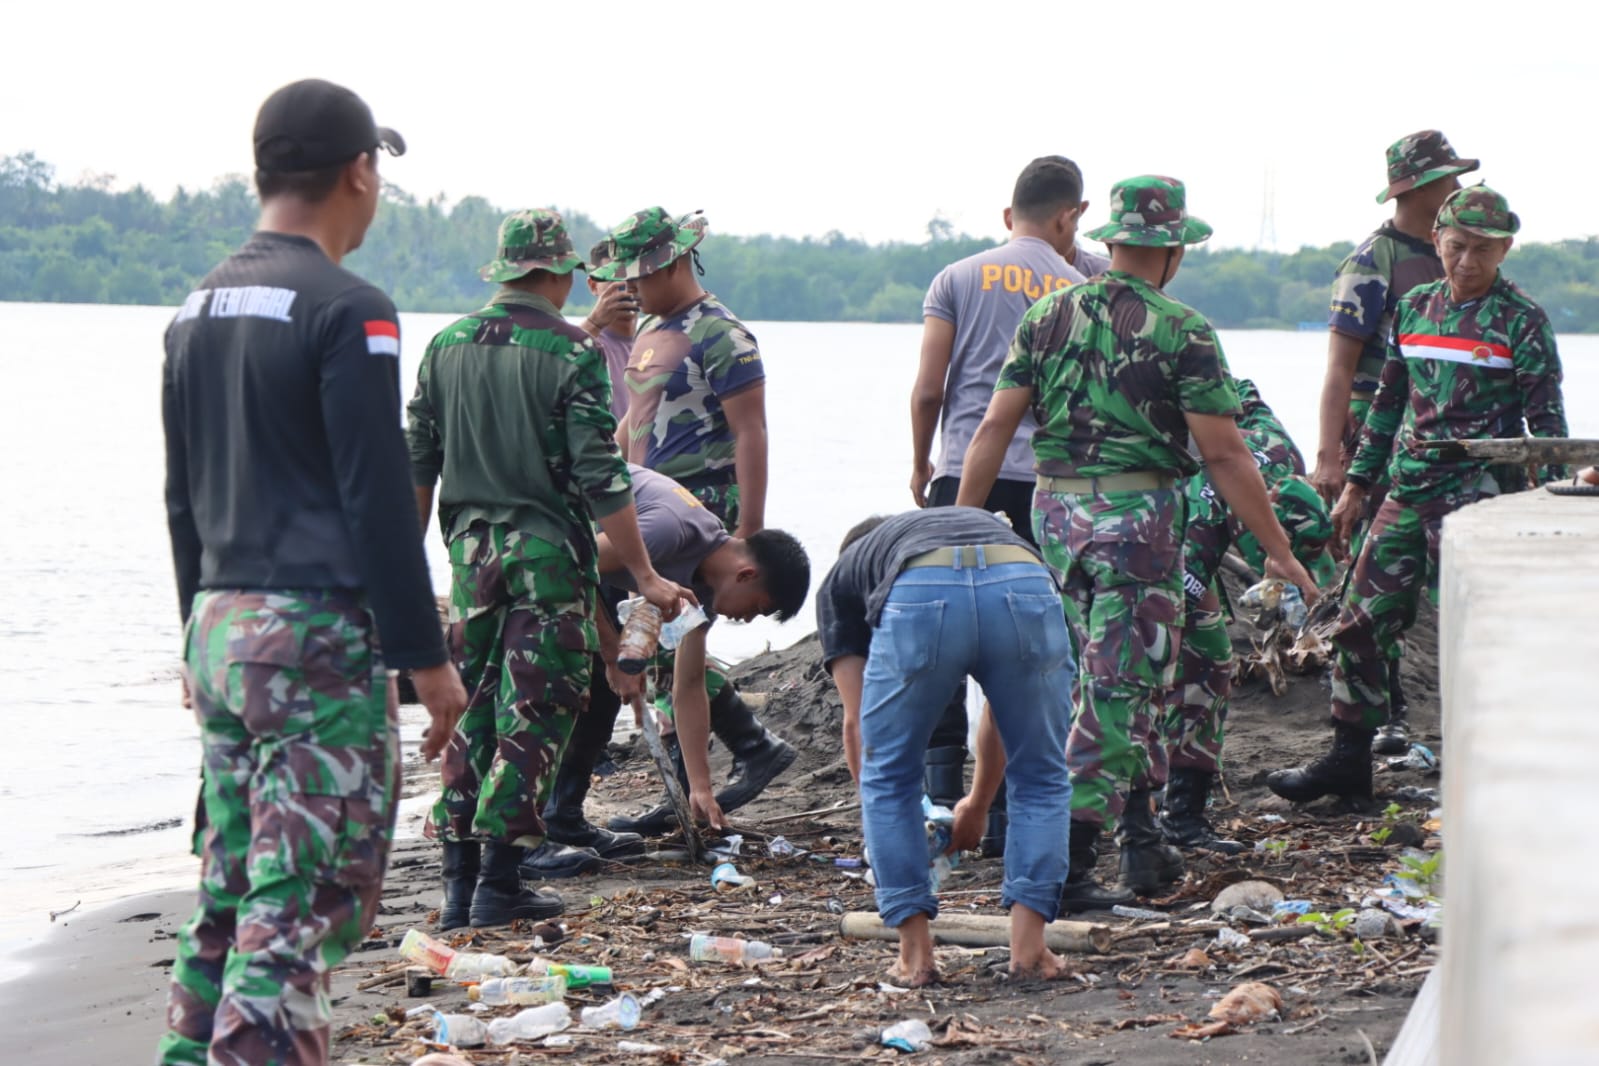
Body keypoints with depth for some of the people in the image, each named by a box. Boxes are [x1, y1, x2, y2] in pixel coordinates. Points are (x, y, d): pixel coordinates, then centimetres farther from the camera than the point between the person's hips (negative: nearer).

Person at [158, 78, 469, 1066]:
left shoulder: (199, 310, 13)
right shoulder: (346, 310, -12)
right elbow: (379, 503, -14)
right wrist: (427, 658, -10)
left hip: (221, 631, 8)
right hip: (320, 639, -8)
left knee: (231, 890, 14)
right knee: (304, 902, -7)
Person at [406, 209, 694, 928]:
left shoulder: (446, 345, 6)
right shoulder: (572, 353, -10)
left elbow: (417, 463, 11)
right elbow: (601, 479, -13)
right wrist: (646, 577, -8)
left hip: (471, 546, 5)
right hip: (547, 551, -5)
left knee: (471, 709, 11)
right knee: (532, 714, 1)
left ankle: (459, 882, 11)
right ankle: (499, 883, -1)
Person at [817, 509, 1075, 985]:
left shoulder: (840, 576, 38)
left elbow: (857, 721, 32)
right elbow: (1003, 709, 49)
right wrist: (978, 805, 63)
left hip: (920, 599, -2)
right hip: (1025, 589, 2)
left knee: (890, 778, 23)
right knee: (1040, 778, 24)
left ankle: (916, 953, 20)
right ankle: (1029, 945, 16)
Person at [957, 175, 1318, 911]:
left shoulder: (1046, 317, 6)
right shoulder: (1181, 331, -7)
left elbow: (995, 427, 3)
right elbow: (1224, 455, -9)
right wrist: (1280, 552, -3)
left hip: (1056, 515, 5)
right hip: (1138, 515, -5)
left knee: (1121, 681, 20)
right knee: (1116, 690, -1)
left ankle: (1143, 842, 24)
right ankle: (1066, 869, -5)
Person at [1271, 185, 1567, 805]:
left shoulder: (1521, 323, -5)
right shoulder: (1415, 308, 11)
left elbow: (1546, 423, -4)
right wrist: (1357, 485, 17)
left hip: (1477, 495, -6)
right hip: (1408, 491, 6)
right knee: (1361, 623, 5)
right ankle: (1347, 764, 15)